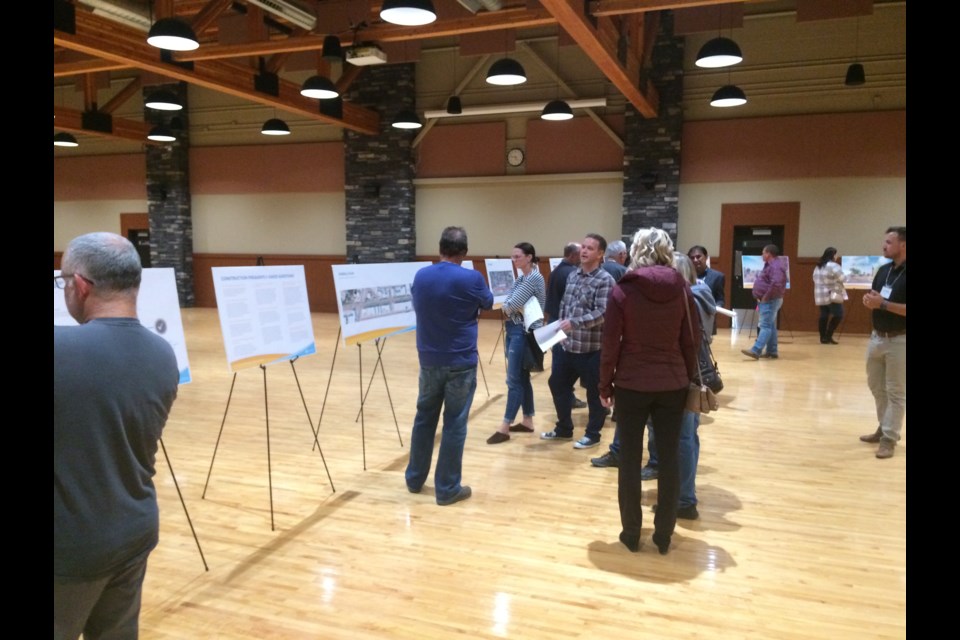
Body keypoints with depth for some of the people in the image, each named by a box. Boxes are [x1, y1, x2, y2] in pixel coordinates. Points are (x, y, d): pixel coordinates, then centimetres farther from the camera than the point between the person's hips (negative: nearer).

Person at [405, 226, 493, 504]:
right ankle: (447, 489, 11)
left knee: (424, 417, 18)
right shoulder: (471, 278, -14)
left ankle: (415, 479, 29)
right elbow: (488, 303, 7)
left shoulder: (420, 276, 0)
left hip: (429, 361, 5)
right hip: (461, 362, -4)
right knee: (454, 424, 3)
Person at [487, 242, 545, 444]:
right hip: (513, 329, 9)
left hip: (524, 332, -9)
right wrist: (508, 308, -11)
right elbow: (509, 305, 10)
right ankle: (527, 421, 22)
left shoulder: (534, 278, -16)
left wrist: (505, 307, -1)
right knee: (522, 377, 13)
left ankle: (505, 427, -1)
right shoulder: (522, 277, 13)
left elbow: (513, 304, -21)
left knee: (514, 379, -6)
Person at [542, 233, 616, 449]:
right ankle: (564, 429, 30)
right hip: (567, 344, 8)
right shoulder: (573, 275, 11)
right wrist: (561, 325, 10)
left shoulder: (605, 280, -12)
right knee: (557, 384, 15)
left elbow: (602, 313, -22)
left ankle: (592, 434, 22)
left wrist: (574, 323, -30)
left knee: (594, 392, 6)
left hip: (592, 347, -7)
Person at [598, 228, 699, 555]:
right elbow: (691, 341, 2)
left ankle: (631, 534, 17)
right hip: (673, 385, 2)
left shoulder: (623, 290, -8)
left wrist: (605, 385, 3)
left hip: (631, 384, -2)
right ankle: (664, 535, 19)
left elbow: (610, 344, -7)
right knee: (669, 459, 10)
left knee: (630, 459, 9)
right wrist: (690, 379, 13)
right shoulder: (682, 288, -1)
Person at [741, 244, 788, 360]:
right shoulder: (771, 264, 17)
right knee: (770, 326, 12)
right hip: (768, 301, 11)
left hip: (770, 301, -11)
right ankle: (772, 351, 17)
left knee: (765, 326, -14)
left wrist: (766, 296, -23)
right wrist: (763, 297, 15)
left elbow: (776, 284, -32)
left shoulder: (776, 266, -19)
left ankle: (756, 351, -21)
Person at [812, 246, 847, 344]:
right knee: (838, 315, -2)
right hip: (832, 295, -8)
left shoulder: (818, 267, 15)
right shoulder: (833, 266, -12)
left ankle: (823, 337, 6)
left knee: (824, 315, 8)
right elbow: (841, 278, -11)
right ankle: (828, 336, -5)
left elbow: (816, 279, 19)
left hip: (821, 296, 8)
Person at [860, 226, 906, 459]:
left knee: (896, 392, 1)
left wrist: (883, 304, -24)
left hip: (899, 340, -8)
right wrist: (869, 300, -7)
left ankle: (889, 438, 7)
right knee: (876, 386, 17)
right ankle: (883, 427, 31)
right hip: (877, 336, 8)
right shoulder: (883, 270, 8)